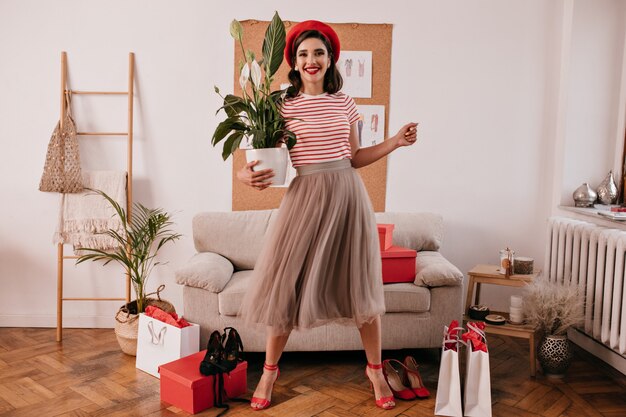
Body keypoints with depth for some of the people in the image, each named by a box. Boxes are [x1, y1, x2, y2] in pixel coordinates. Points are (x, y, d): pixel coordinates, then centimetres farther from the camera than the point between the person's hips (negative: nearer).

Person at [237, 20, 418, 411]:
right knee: (286, 285, 2)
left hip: (347, 195, 2)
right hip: (303, 197, -2)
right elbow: (270, 161, 0)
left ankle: (375, 369, 27)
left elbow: (353, 158, 13)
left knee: (361, 286, 8)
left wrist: (395, 141, 5)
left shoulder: (344, 103, 8)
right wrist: (248, 174, -21)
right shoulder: (282, 106, 1)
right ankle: (270, 371, 24)